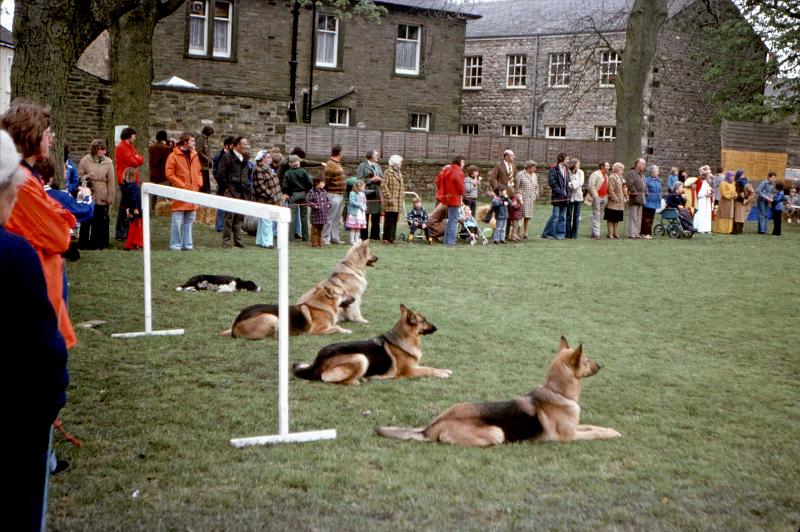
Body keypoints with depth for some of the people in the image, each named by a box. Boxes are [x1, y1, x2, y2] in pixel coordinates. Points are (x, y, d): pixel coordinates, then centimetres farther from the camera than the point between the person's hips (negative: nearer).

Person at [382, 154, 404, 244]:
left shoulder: (399, 173, 18)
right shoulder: (388, 172, -7)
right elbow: (384, 186, -12)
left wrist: (401, 198, 15)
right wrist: (389, 197, -16)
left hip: (398, 201, 7)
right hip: (391, 201, -7)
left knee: (395, 220, 8)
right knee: (389, 219, -6)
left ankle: (392, 237, 13)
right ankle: (387, 238, -2)